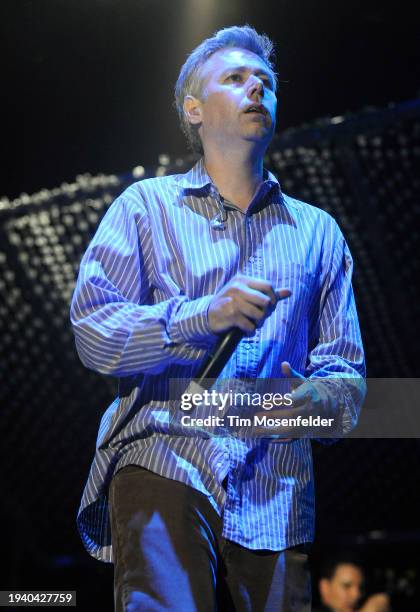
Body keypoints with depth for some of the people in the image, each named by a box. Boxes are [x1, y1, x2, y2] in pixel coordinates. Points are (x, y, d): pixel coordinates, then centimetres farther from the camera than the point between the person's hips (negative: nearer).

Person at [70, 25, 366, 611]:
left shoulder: (319, 232, 20)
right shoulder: (147, 205, 13)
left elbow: (346, 369, 16)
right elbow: (92, 330, 1)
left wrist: (319, 399, -8)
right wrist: (202, 315, -14)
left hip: (275, 496, 3)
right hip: (165, 464, -3)